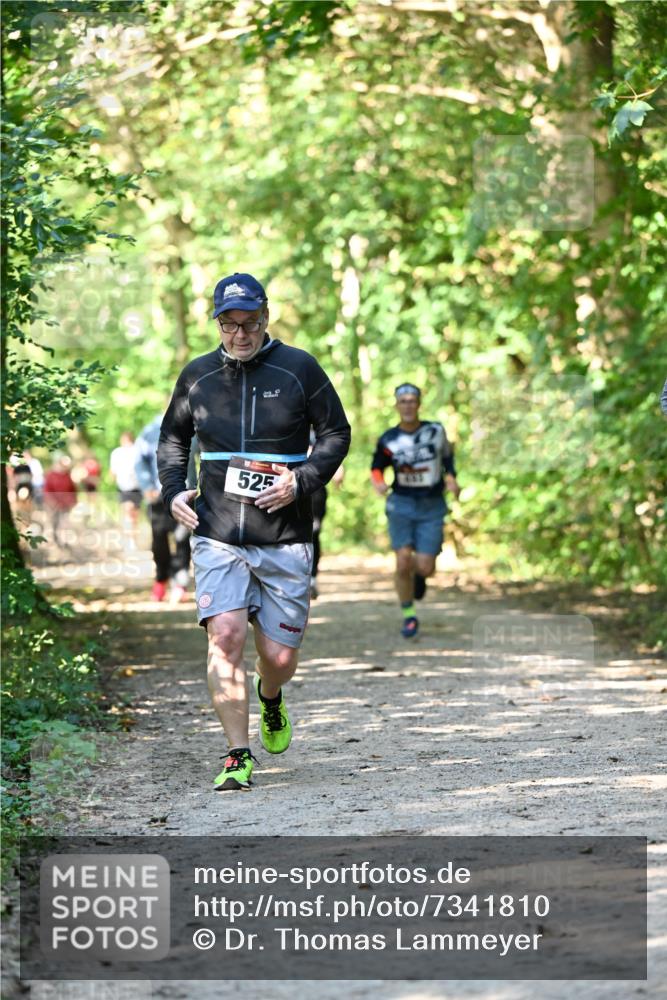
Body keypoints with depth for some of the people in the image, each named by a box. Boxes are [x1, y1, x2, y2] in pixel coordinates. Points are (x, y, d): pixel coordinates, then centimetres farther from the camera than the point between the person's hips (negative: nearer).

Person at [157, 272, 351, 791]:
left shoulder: (299, 369, 0)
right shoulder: (197, 375, 7)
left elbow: (337, 433, 5)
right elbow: (173, 438, 21)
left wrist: (300, 481, -11)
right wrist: (173, 491, 4)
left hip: (285, 539, -1)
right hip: (217, 537, 1)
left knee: (280, 657, 2)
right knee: (226, 635, -18)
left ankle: (270, 699, 40)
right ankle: (238, 757, -9)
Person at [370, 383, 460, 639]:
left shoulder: (436, 430, -2)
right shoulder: (388, 439, -6)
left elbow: (447, 455, 15)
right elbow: (376, 467, 8)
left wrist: (451, 478, 0)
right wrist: (378, 482, -13)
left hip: (431, 506, 1)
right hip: (402, 504, -1)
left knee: (425, 567, -5)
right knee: (403, 563, -9)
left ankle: (419, 574, 34)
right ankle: (409, 616, 10)